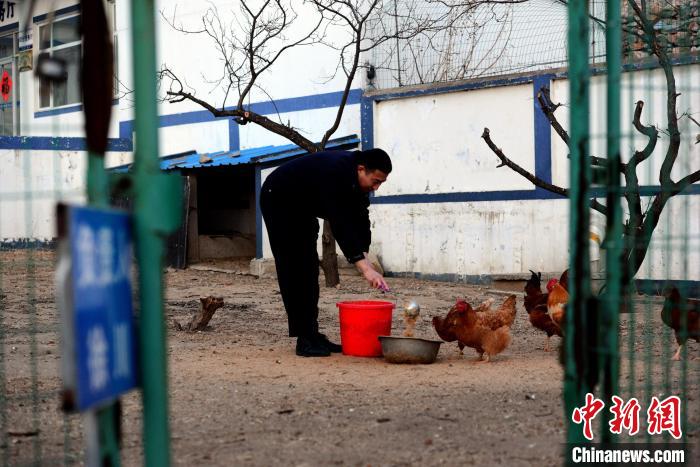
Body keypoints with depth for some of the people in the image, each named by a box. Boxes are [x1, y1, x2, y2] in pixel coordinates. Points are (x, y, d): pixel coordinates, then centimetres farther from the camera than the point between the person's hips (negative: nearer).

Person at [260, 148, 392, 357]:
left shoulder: (356, 178, -9)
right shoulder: (335, 175, -37)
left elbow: (359, 219, -6)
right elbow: (340, 225, -43)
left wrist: (363, 257, -19)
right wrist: (365, 268, -47)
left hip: (303, 207, 9)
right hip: (278, 200, -9)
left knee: (309, 269, 7)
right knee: (294, 271, -12)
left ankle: (312, 334, 10)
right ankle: (305, 340, -13)